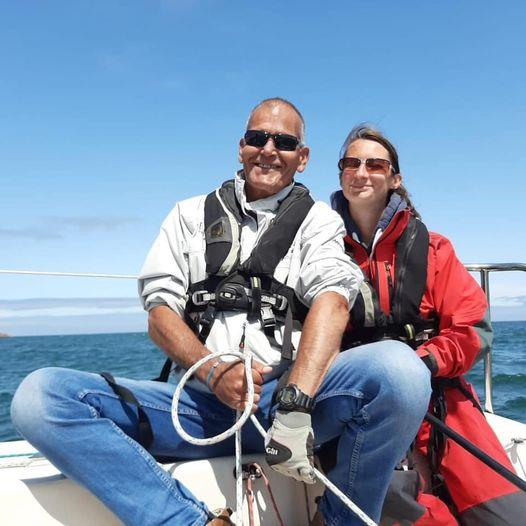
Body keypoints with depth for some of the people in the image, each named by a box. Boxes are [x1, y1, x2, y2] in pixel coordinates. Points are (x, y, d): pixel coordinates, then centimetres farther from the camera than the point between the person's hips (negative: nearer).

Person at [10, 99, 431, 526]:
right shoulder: (191, 215, 18)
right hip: (199, 400, 2)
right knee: (39, 396, -18)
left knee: (399, 367, -31)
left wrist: (295, 403, -24)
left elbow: (334, 300, -8)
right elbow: (160, 313, 8)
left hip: (285, 395, -1)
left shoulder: (318, 220, 12)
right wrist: (214, 371, -12)